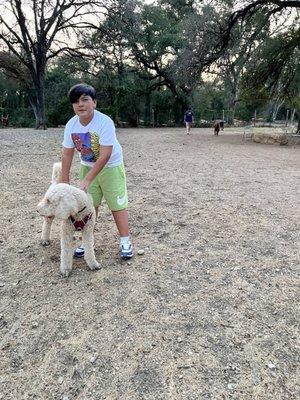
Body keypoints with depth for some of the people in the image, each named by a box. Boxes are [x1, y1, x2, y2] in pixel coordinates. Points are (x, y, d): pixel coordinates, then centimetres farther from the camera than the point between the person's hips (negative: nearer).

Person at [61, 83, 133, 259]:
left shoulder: (105, 122, -28)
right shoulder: (71, 125, -11)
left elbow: (105, 156, -30)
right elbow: (67, 154, -3)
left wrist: (88, 179, -30)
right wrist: (65, 181, -2)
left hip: (110, 167, -4)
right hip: (87, 166, 5)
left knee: (117, 204, -1)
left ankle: (125, 241, 13)